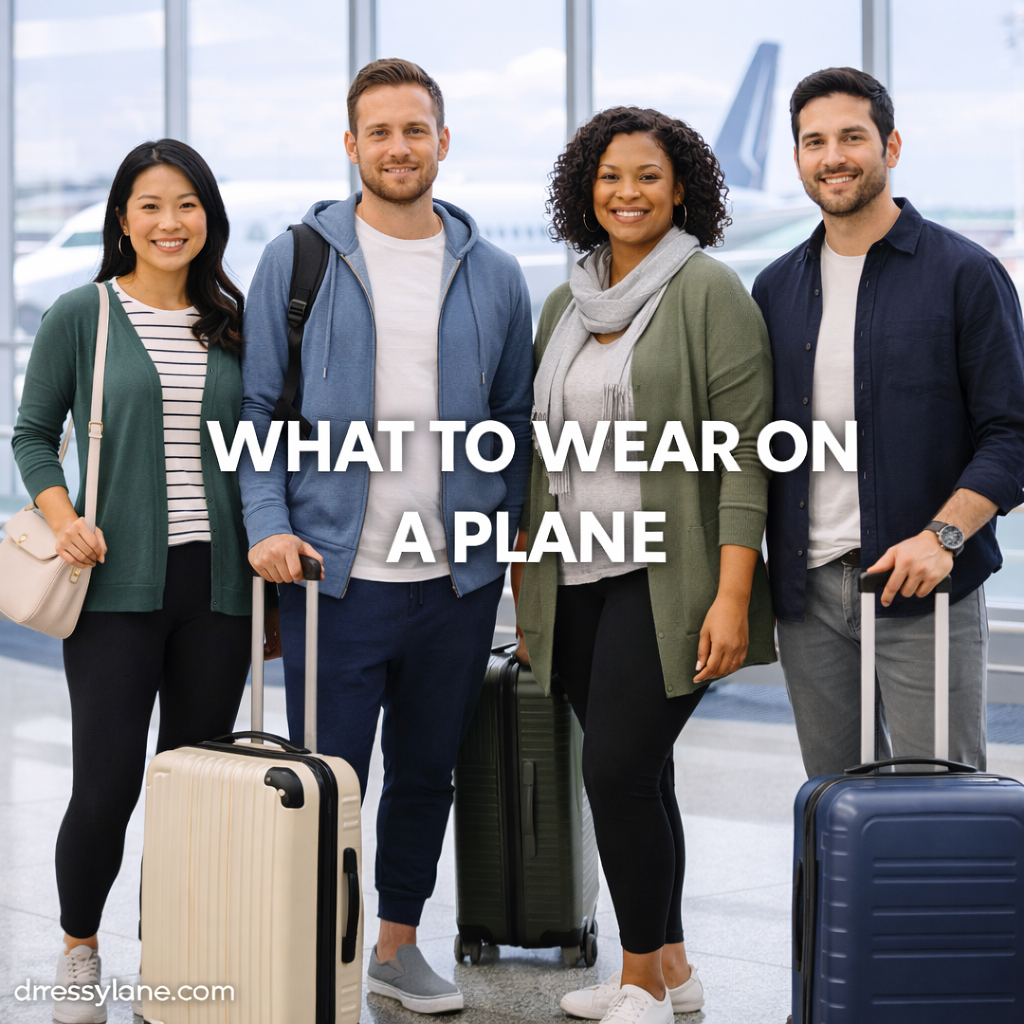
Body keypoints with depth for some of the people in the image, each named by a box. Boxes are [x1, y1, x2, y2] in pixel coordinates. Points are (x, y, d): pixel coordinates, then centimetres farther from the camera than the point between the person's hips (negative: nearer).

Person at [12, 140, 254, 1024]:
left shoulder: (232, 324, 10)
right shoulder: (82, 316, 1)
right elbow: (34, 434, 5)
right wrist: (62, 517, -11)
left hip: (216, 584, 3)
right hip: (119, 584, -3)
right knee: (107, 782, -5)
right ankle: (78, 951, 18)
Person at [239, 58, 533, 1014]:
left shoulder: (494, 275, 8)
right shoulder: (295, 261, 1)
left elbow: (514, 420, 14)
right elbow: (257, 410, 2)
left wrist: (514, 537, 5)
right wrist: (269, 523, -12)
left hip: (459, 577, 3)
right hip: (335, 574, -3)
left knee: (427, 771, 14)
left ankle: (398, 940, 30)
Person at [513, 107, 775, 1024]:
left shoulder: (709, 292, -6)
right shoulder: (565, 305, 14)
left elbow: (744, 450, -11)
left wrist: (731, 595, -18)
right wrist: (528, 589, 16)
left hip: (667, 579, -6)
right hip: (578, 580, 6)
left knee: (619, 767, -11)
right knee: (635, 773, 10)